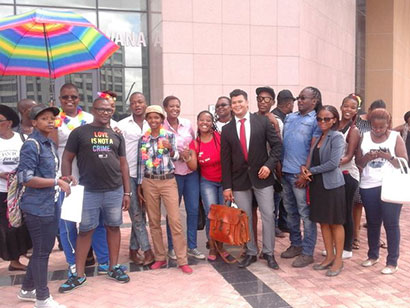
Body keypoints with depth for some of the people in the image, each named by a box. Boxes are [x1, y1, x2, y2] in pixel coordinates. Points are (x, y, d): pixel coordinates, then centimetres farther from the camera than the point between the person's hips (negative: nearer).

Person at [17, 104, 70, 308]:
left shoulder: (50, 144, 12)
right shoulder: (32, 145, -15)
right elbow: (25, 178, -21)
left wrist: (63, 181, 7)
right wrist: (57, 182, -19)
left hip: (51, 205, 9)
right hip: (38, 207, -9)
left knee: (44, 249, 18)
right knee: (41, 251, 2)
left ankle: (27, 289, 35)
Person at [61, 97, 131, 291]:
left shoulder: (116, 135, 10)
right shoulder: (79, 132, 0)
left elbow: (123, 164, 11)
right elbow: (67, 159, 1)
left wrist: (127, 192, 7)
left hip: (115, 191, 3)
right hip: (88, 191, -3)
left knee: (113, 228, 10)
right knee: (85, 231, 4)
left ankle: (113, 268, 24)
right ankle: (79, 275, 14)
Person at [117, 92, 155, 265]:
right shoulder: (122, 125, 1)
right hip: (129, 174, -3)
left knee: (140, 213, 9)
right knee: (136, 214, -2)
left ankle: (134, 250, 20)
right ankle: (147, 250, 4)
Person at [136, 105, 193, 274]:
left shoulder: (169, 135, 0)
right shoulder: (143, 139, 5)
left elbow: (175, 157, -7)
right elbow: (141, 163, 8)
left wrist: (170, 148, -28)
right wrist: (139, 186, 7)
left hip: (168, 181, -2)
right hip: (149, 183, 2)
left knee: (175, 220, -5)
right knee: (154, 222, 7)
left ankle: (182, 260, 1)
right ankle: (160, 258, 19)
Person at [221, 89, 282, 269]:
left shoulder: (262, 122, -2)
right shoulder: (227, 129, 3)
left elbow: (277, 145, 0)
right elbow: (225, 160, 2)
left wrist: (269, 164, -14)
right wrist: (226, 186, -1)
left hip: (262, 175, -1)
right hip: (239, 179, 2)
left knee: (268, 215, 4)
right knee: (245, 218, 9)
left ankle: (268, 253, 19)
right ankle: (251, 253, 23)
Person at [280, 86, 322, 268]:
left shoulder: (315, 121, -5)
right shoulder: (289, 118, 12)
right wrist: (279, 166, 7)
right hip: (285, 172, 7)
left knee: (305, 214, 2)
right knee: (291, 211, 16)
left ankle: (307, 253, 11)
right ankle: (295, 244, 30)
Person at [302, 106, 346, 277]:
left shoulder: (337, 137, -10)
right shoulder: (317, 138, 11)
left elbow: (333, 163, -18)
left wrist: (311, 171, -11)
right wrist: (305, 169, -7)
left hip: (332, 185, -7)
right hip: (317, 184, 7)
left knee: (335, 223, 3)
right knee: (323, 221, 12)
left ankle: (338, 260, 14)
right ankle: (329, 256, 24)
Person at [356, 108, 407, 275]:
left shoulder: (395, 138, -2)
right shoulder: (364, 138, 5)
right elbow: (358, 162, 6)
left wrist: (388, 156, -20)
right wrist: (368, 156, -13)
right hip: (369, 186, 3)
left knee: (391, 223, -1)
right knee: (372, 222, 13)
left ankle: (392, 262, 8)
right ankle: (373, 255, 30)